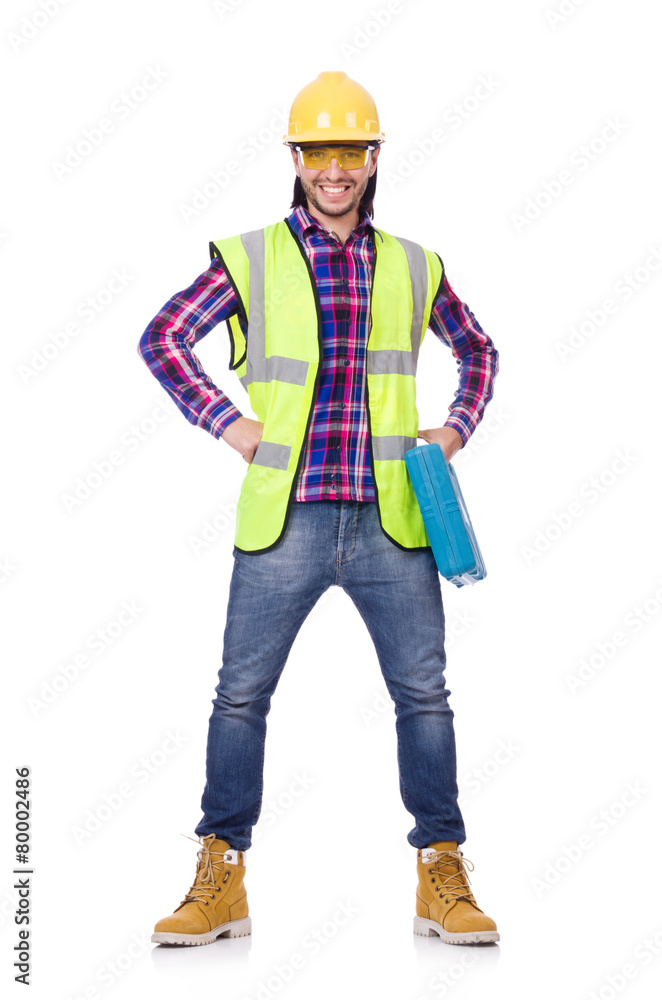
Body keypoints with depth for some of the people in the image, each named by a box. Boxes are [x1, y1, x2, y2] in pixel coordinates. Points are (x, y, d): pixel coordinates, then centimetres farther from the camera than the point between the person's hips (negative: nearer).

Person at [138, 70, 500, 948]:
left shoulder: (413, 267, 10)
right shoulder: (252, 259, 3)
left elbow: (478, 351, 24)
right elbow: (164, 336, 6)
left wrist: (457, 429, 9)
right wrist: (226, 423, -3)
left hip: (391, 521, 2)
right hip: (284, 520, -1)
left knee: (424, 695, 3)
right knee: (241, 694, 2)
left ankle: (443, 882, 16)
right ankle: (221, 881, 16)